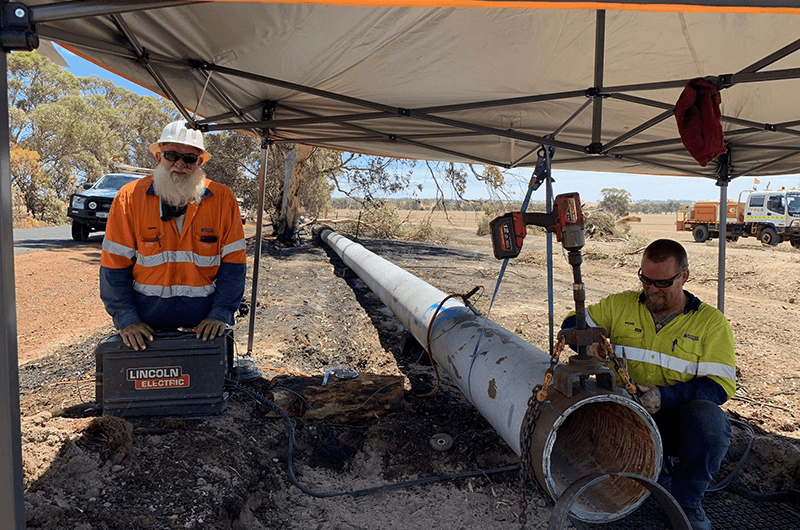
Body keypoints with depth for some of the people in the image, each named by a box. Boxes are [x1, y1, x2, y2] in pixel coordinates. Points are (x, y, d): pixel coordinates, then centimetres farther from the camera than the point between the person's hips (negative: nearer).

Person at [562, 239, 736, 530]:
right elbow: (573, 322, 11)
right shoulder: (620, 305, 3)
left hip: (680, 418, -1)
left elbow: (720, 385, -10)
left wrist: (665, 396, -26)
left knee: (708, 418, -34)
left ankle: (688, 500, -7)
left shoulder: (711, 322, -3)